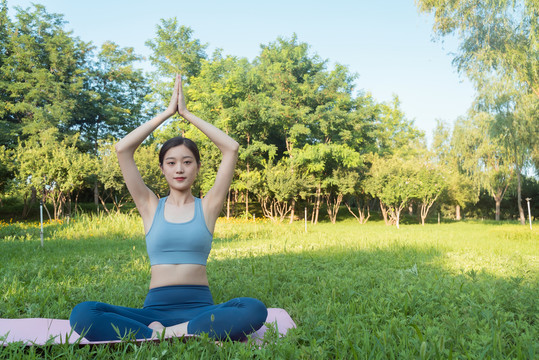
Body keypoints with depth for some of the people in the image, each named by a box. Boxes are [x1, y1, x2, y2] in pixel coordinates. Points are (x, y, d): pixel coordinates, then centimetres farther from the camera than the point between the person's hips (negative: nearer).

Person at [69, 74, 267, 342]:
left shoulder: (207, 207, 7)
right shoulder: (150, 207, 10)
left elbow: (231, 148, -1)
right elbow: (122, 149, 2)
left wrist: (187, 113, 5)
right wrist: (167, 112, 6)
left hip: (200, 307, 0)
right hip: (155, 307, 1)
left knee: (254, 309, -33)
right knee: (82, 314, -26)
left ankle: (156, 335, -26)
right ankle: (190, 337, -27)